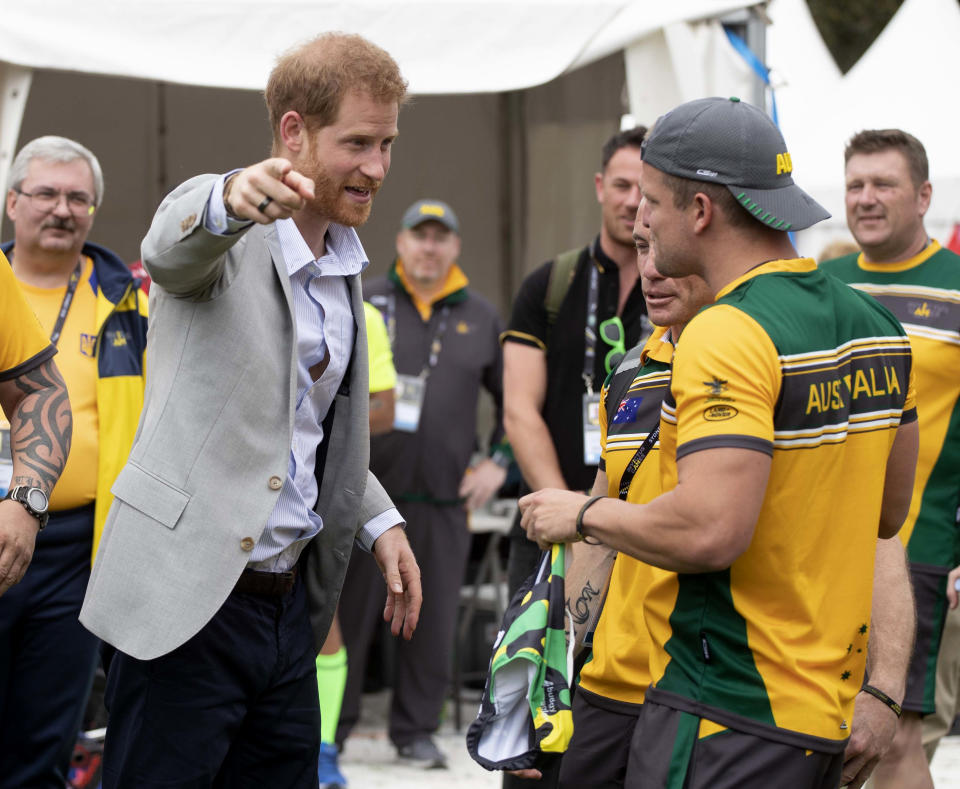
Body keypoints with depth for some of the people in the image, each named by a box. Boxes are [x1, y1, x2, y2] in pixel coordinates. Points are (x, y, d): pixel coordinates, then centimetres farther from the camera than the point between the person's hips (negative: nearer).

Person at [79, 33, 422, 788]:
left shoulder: (345, 261, 14)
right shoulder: (224, 240, -9)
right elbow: (172, 246, -35)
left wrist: (380, 521, 14)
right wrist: (233, 197, -57)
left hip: (291, 604, 7)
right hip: (189, 601, -7)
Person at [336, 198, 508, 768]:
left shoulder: (482, 317, 11)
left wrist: (498, 462, 7)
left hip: (444, 500, 2)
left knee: (433, 622, 5)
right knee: (348, 613, 3)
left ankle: (417, 729, 17)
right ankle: (331, 727, 14)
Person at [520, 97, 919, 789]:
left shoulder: (728, 335, -18)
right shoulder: (874, 325, 10)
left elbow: (710, 532, -26)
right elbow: (889, 513, 19)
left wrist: (585, 514, -10)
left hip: (725, 717, -9)